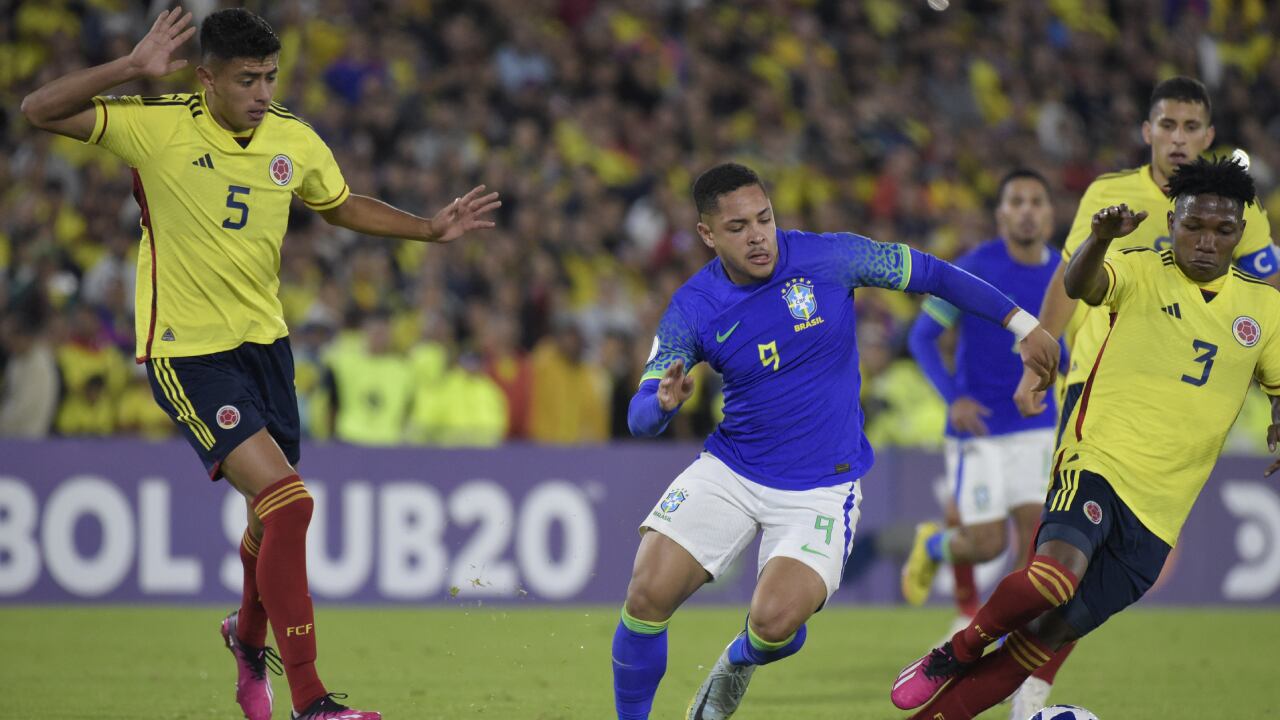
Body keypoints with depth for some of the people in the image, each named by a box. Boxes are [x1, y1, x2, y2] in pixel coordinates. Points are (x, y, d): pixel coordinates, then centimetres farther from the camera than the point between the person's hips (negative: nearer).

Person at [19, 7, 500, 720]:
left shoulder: (296, 142, 0)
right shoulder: (159, 127, -15)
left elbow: (344, 206, 20)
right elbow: (40, 111, -19)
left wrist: (431, 229, 10)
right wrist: (133, 69, -29)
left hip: (264, 340, 6)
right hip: (187, 352, -6)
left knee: (277, 514, 15)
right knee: (288, 500, -19)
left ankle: (250, 633, 49)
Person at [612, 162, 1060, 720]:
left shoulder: (829, 258, -12)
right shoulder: (691, 309, -8)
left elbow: (932, 275, -1)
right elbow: (640, 418, -9)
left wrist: (1022, 324, -2)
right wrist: (663, 402, -33)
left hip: (822, 488, -2)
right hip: (729, 472, 2)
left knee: (775, 620, -22)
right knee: (647, 594, -15)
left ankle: (738, 664, 16)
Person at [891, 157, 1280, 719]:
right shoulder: (1141, 271, -2)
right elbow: (1081, 286, -23)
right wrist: (1100, 238, -47)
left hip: (1159, 509, 4)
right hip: (1100, 460, -4)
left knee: (1051, 633, -2)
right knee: (1057, 573, -32)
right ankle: (949, 657, -6)